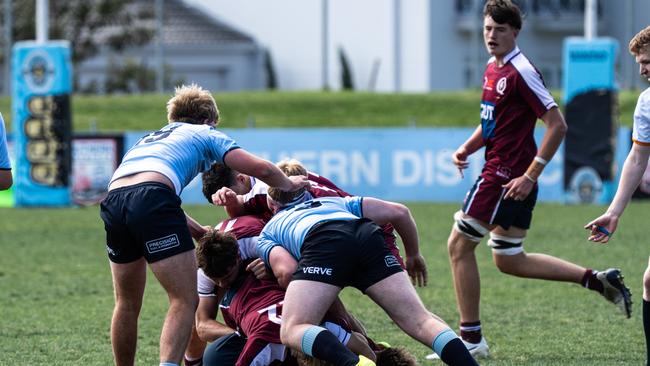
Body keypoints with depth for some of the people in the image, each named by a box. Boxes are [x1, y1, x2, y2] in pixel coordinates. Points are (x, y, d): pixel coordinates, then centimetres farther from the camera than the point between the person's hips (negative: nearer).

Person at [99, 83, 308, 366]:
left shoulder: (149, 139, 40)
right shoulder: (206, 135, 23)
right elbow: (260, 169, 13)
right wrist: (288, 184, 32)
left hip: (114, 199, 6)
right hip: (152, 199, -6)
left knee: (127, 303, 21)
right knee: (184, 301, -4)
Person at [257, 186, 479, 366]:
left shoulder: (266, 233, 34)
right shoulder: (337, 202, 44)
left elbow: (287, 270, 11)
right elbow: (399, 212, 35)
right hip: (368, 236, 3)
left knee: (292, 331, -6)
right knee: (420, 321, 5)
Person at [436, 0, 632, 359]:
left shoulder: (521, 72, -16)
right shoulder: (492, 68, 13)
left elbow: (557, 125, -19)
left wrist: (530, 176, -21)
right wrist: (466, 148, 9)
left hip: (506, 177, -10)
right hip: (499, 173, 10)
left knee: (459, 245, -5)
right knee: (508, 260, 15)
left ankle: (471, 339, 2)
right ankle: (598, 279, 19)